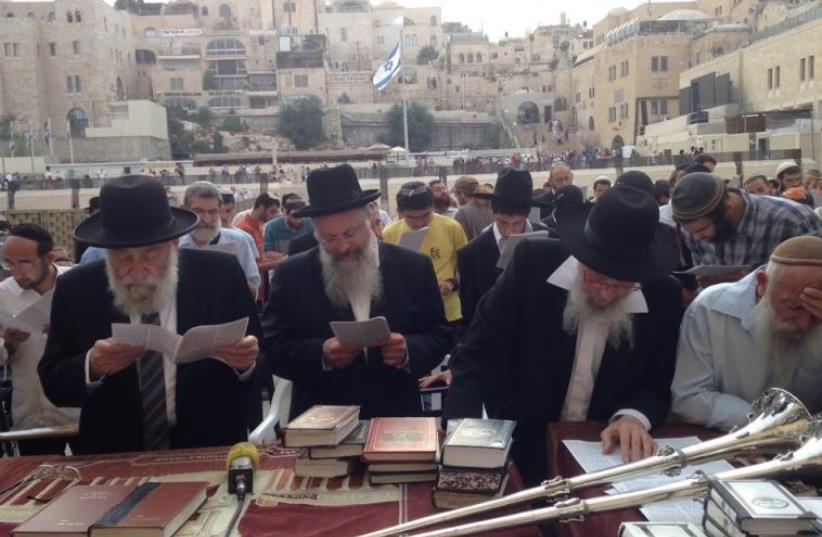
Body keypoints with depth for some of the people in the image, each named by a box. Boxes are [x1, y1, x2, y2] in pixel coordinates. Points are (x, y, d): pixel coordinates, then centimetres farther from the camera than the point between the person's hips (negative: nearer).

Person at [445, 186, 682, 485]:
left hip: (610, 457, 1)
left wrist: (634, 416, -19)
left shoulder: (663, 297, -9)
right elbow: (477, 351, -10)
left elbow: (659, 385, 2)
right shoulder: (533, 264, -14)